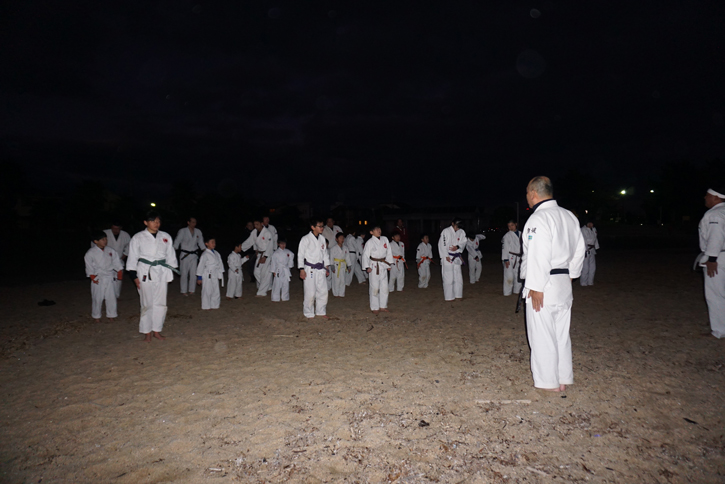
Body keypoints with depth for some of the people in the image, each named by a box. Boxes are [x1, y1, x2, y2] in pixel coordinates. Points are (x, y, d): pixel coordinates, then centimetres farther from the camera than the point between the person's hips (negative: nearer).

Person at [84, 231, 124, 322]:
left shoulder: (111, 251, 4)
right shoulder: (90, 253, -7)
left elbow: (116, 262, 10)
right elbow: (89, 267, -6)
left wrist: (120, 272, 5)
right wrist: (93, 277, -10)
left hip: (110, 278, 3)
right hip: (98, 279, -3)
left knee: (111, 297, 9)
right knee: (97, 298, 5)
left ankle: (111, 314, 23)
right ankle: (96, 316, 22)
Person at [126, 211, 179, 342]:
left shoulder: (166, 237, 8)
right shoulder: (138, 238, 0)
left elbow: (170, 255, 14)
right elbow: (132, 258, 1)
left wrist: (173, 271, 10)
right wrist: (134, 276, -4)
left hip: (162, 272, 3)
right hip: (145, 272, -3)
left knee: (161, 303, 5)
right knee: (147, 304, 0)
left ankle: (157, 330, 19)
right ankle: (147, 332, 13)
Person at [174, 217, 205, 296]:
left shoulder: (198, 232, 6)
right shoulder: (182, 231, -5)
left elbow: (201, 243, 12)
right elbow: (177, 242, -8)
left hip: (194, 255, 3)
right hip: (184, 255, -3)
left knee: (193, 273, 1)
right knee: (184, 273, 0)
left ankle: (191, 290, 12)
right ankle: (184, 291, 11)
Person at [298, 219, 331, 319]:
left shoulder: (322, 239, 8)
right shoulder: (305, 239, -8)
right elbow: (300, 255, -7)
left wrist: (327, 267, 14)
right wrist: (301, 269, -10)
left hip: (321, 269, 6)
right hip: (310, 269, -5)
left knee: (323, 291, 8)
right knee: (310, 293, -1)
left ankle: (321, 312, 24)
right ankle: (309, 313, 17)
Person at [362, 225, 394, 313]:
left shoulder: (385, 239, 4)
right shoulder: (370, 242, -8)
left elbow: (389, 252, 11)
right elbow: (365, 255, -9)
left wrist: (389, 264, 10)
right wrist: (367, 267, -16)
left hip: (383, 266, 5)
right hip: (374, 266, -5)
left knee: (384, 287, 10)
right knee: (375, 287, -1)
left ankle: (383, 306, 23)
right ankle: (374, 307, 11)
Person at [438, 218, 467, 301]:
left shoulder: (461, 232, 4)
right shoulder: (446, 231, -12)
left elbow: (463, 242, 8)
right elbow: (442, 244, -14)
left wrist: (457, 247, -14)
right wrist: (446, 256, -16)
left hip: (456, 257, 6)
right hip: (447, 257, -6)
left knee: (458, 276, 12)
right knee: (448, 277, -3)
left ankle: (458, 294, 26)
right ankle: (449, 296, 6)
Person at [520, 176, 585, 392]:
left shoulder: (538, 219, -17)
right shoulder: (569, 216, 10)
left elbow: (539, 257, -23)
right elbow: (579, 249, 16)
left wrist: (536, 288, -18)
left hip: (543, 286, -9)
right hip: (564, 285, 9)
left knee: (542, 336, 4)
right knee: (562, 333, 17)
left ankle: (549, 382, 14)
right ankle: (563, 379, 27)